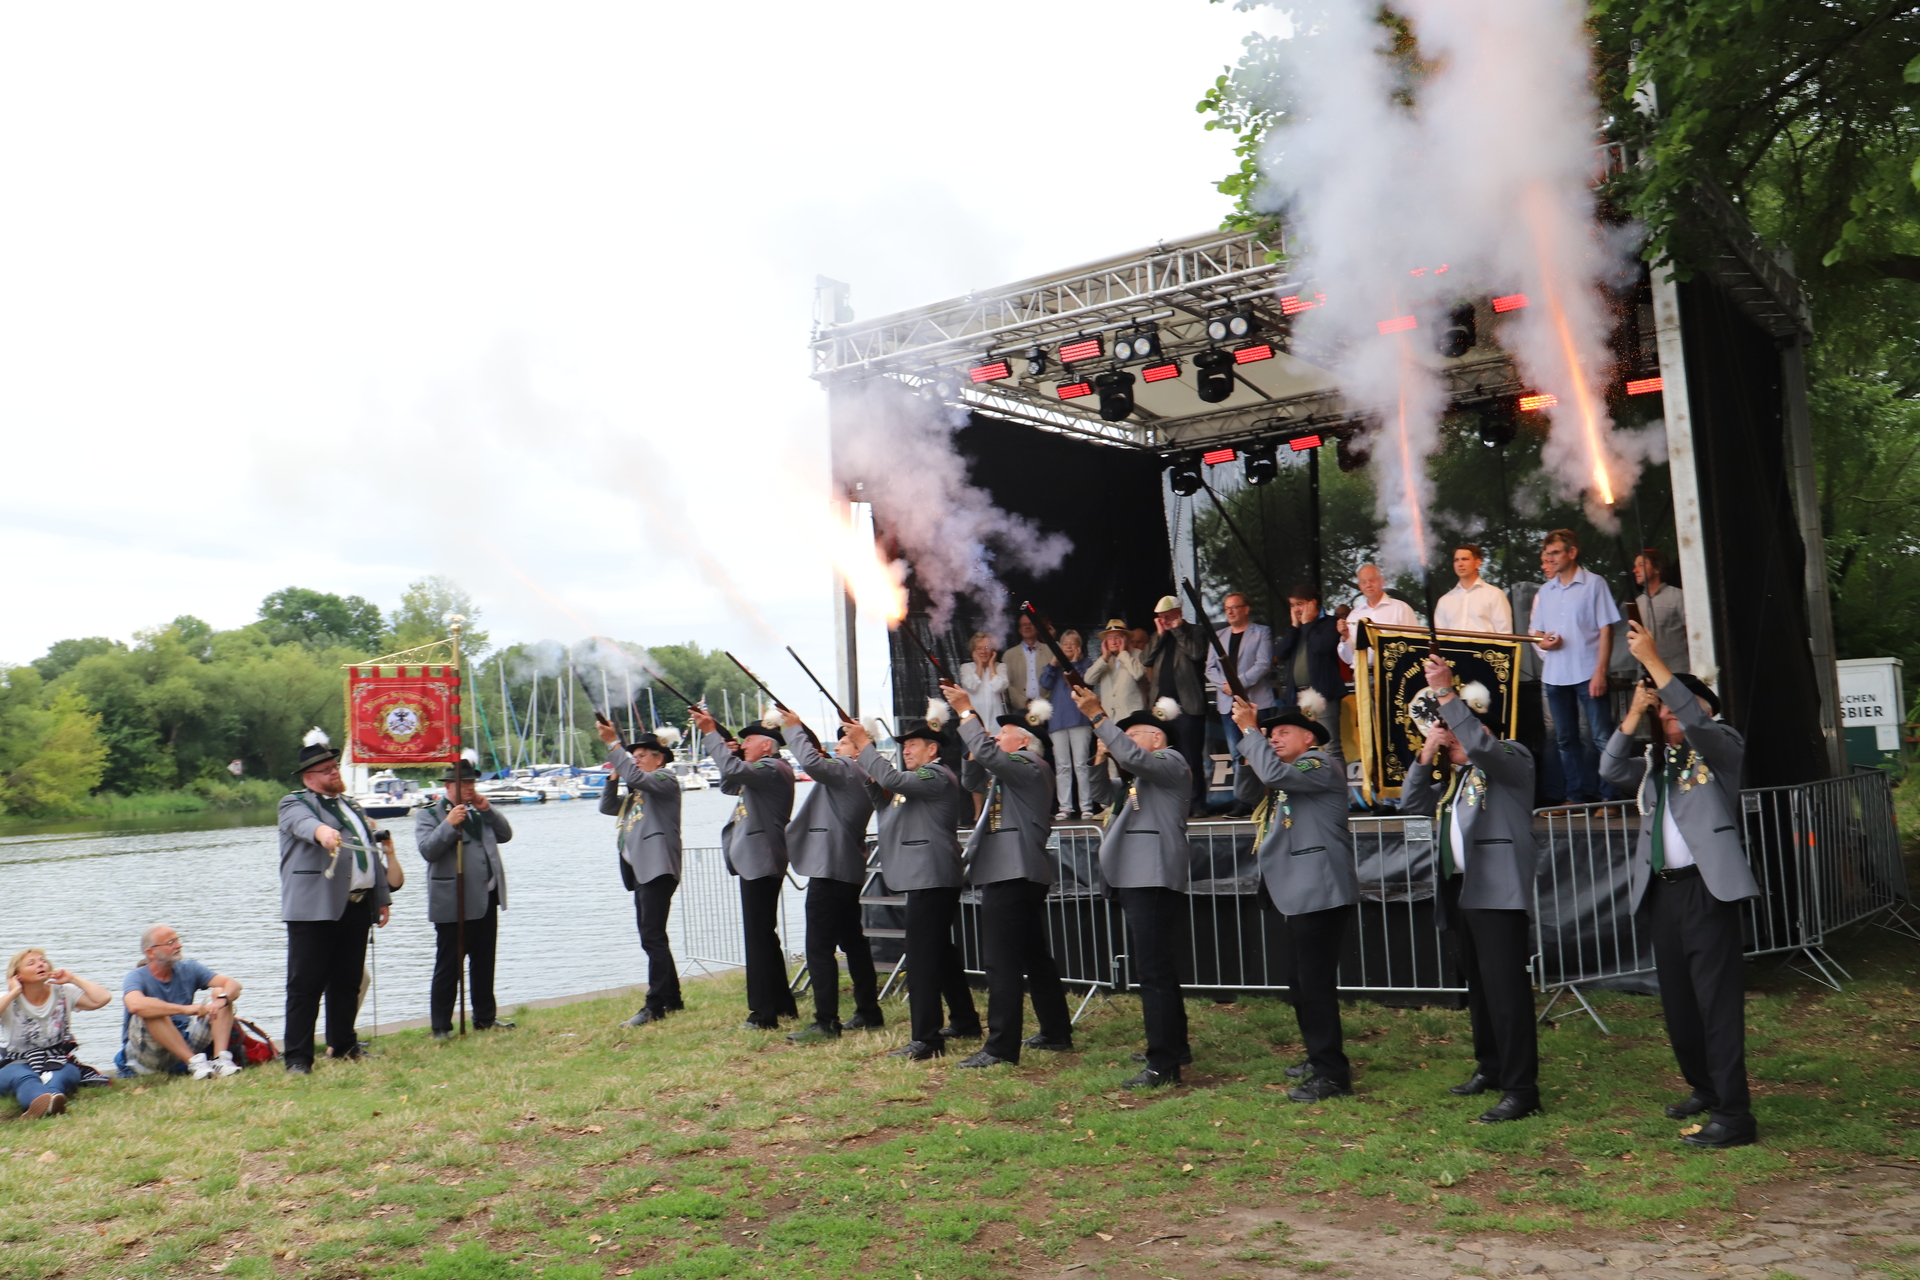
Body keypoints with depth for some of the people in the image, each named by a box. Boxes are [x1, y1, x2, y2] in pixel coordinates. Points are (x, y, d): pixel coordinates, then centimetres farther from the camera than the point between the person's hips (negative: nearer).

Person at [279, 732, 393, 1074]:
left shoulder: (351, 805, 22)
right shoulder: (294, 803, 1)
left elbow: (374, 853, 23)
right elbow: (303, 822, -25)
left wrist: (383, 898, 19)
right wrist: (321, 831, -48)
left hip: (357, 907, 7)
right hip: (315, 908, -6)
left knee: (348, 982, 12)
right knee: (305, 985, -5)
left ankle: (343, 1045, 24)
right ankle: (297, 1056, -1)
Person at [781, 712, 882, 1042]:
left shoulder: (847, 770, -12)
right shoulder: (862, 776, 18)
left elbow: (811, 762, -30)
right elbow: (820, 761, 27)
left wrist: (795, 728, -17)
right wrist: (800, 730, 16)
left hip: (829, 868, -11)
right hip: (848, 868, 11)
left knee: (819, 948, -9)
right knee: (852, 941, 16)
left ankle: (826, 1022, -9)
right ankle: (869, 1012, 21)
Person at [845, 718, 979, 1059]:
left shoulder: (938, 776, -12)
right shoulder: (918, 778, 22)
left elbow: (894, 780, -27)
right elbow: (885, 805, 20)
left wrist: (864, 746, -19)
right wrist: (869, 775, 5)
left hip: (931, 879, -11)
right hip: (925, 878, 11)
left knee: (922, 957, -12)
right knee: (941, 953, 18)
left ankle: (926, 1039, -12)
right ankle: (965, 1021, 29)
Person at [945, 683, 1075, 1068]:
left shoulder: (1031, 767, -10)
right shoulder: (1007, 771, 21)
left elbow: (990, 755, -25)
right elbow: (971, 782, 23)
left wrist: (966, 711, -17)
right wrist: (974, 753, 6)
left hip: (1012, 876, -11)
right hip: (1015, 873, 11)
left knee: (1002, 962, -10)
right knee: (1034, 957, 16)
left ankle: (1001, 1046, -9)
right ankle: (1057, 1033, 24)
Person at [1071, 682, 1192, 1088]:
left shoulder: (1171, 762, -4)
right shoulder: (1140, 776, 26)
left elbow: (1132, 757, -23)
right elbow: (1103, 799, 24)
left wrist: (1097, 716, -23)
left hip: (1155, 880, -11)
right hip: (1136, 880, 11)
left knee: (1154, 970, -12)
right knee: (1147, 967, 17)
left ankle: (1163, 1064, -12)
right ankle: (1175, 1046, 27)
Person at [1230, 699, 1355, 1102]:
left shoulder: (1320, 764, -8)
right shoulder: (1288, 776, 22)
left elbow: (1275, 773, -24)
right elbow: (1250, 790, 12)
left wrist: (1249, 730, -14)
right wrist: (1249, 737, 3)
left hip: (1321, 893, -11)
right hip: (1302, 894, 11)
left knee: (1315, 983, -11)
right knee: (1301, 982, 16)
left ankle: (1332, 1074, -6)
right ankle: (1319, 1058, 27)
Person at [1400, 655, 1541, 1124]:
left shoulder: (1512, 758, -1)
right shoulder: (1452, 776, 20)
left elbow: (1481, 744, -22)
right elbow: (1411, 803, 15)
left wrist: (1445, 693, -24)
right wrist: (1426, 757, 5)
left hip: (1496, 889, -8)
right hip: (1458, 889, 8)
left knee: (1506, 988, -10)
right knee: (1478, 986, 16)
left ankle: (1521, 1088, -8)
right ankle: (1490, 1067, 27)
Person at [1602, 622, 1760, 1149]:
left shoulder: (1722, 746, 2)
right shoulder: (1656, 762, 18)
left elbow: (1695, 718, -18)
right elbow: (1611, 770, 1)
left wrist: (1652, 660, -21)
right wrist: (1634, 711, -7)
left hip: (1707, 887, -7)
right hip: (1662, 889, 7)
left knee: (1718, 1001, -9)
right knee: (1677, 1001, 13)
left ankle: (1733, 1115, -7)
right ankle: (1705, 1091, 29)